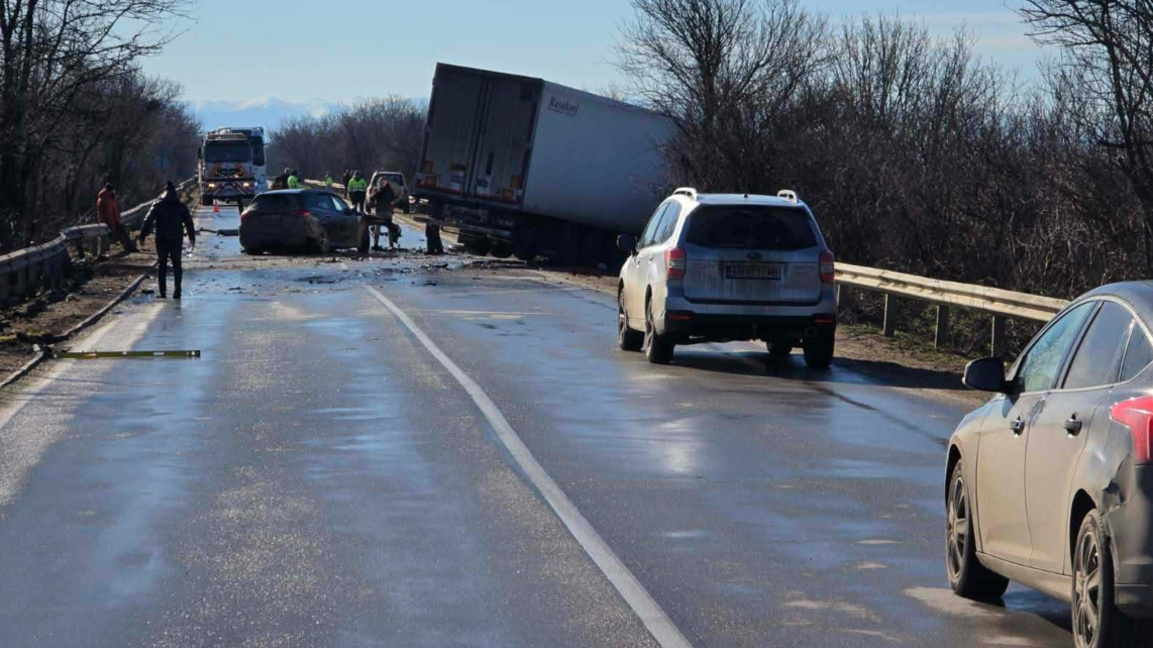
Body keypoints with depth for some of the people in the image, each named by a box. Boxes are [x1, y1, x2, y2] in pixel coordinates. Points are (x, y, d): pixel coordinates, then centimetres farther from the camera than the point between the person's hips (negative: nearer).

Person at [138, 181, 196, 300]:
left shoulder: (157, 206, -2)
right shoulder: (181, 207, 3)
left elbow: (148, 221, -5)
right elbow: (189, 222, 8)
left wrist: (142, 236, -2)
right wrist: (192, 237, 17)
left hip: (161, 240, -1)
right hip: (176, 240, 1)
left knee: (162, 265, 7)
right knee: (177, 264, 6)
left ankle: (163, 292, 5)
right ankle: (177, 291, -3)